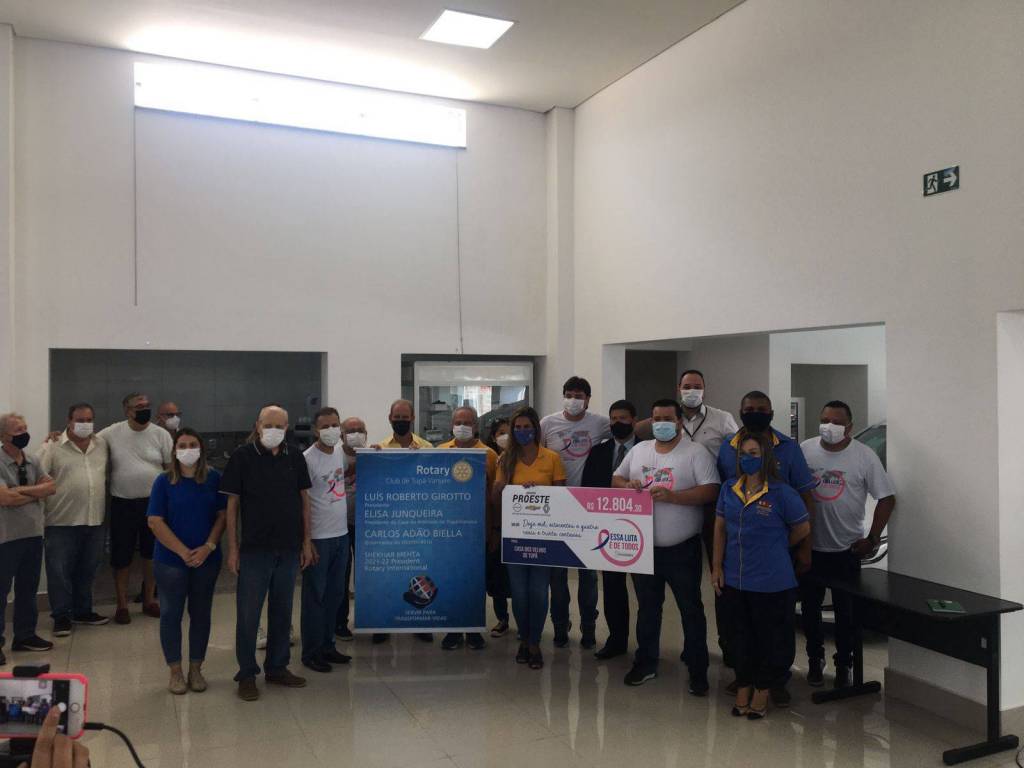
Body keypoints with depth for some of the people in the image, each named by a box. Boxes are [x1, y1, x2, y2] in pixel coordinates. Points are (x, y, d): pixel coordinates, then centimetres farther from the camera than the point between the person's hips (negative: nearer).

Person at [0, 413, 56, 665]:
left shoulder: (32, 462, 10)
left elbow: (51, 486, -1)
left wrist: (23, 490, -15)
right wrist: (37, 493, -8)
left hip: (34, 534, 7)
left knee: (28, 588, 15)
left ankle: (25, 635, 26)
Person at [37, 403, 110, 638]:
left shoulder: (102, 444, 8)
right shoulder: (53, 446, -6)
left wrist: (105, 506, 14)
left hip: (94, 521, 4)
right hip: (62, 522, -4)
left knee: (87, 570, 15)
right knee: (59, 571, 2)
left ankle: (82, 611, 28)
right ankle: (61, 617, 14)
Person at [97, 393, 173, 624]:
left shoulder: (161, 434, -3)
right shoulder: (113, 433, -2)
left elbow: (171, 467, 0)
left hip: (154, 502, 1)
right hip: (122, 504, 0)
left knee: (152, 554, 11)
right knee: (121, 557, 6)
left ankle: (149, 600, 26)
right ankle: (122, 604, 21)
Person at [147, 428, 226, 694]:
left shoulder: (214, 478, -1)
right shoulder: (164, 481, -4)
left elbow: (222, 515, 0)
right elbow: (155, 522, -8)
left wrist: (208, 548, -13)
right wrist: (184, 552, -14)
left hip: (207, 560, 1)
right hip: (170, 561, -1)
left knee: (201, 614, 9)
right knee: (171, 614, 6)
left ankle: (196, 669, 23)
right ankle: (175, 672, 19)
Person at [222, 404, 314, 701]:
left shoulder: (295, 458, 5)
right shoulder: (242, 457, -5)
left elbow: (304, 499, 10)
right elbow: (232, 504, -3)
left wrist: (306, 542, 6)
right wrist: (232, 548, -6)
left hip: (289, 549, 4)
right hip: (254, 549, -3)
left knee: (282, 612, 13)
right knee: (248, 614, 3)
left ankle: (277, 668, 26)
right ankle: (247, 674, 17)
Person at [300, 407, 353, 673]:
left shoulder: (340, 452, 7)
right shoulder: (308, 459, -14)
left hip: (341, 534, 7)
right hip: (318, 538, -7)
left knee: (335, 594, 14)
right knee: (315, 597, 3)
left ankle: (327, 646, 27)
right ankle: (311, 653, 15)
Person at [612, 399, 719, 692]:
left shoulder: (696, 452, -7)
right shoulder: (638, 450, 8)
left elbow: (711, 491, -15)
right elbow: (616, 479, 15)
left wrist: (673, 496, -26)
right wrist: (626, 485, -9)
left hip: (682, 549, -4)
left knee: (691, 610, 7)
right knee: (647, 608, 17)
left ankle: (697, 670, 21)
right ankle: (645, 664, 32)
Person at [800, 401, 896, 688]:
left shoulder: (865, 456, -7)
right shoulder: (804, 450, -3)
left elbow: (887, 498, -4)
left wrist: (873, 539, -8)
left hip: (847, 549, -2)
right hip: (809, 547, 2)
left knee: (846, 610, 10)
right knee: (810, 607, 13)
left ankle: (844, 664, 26)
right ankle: (815, 659, 30)